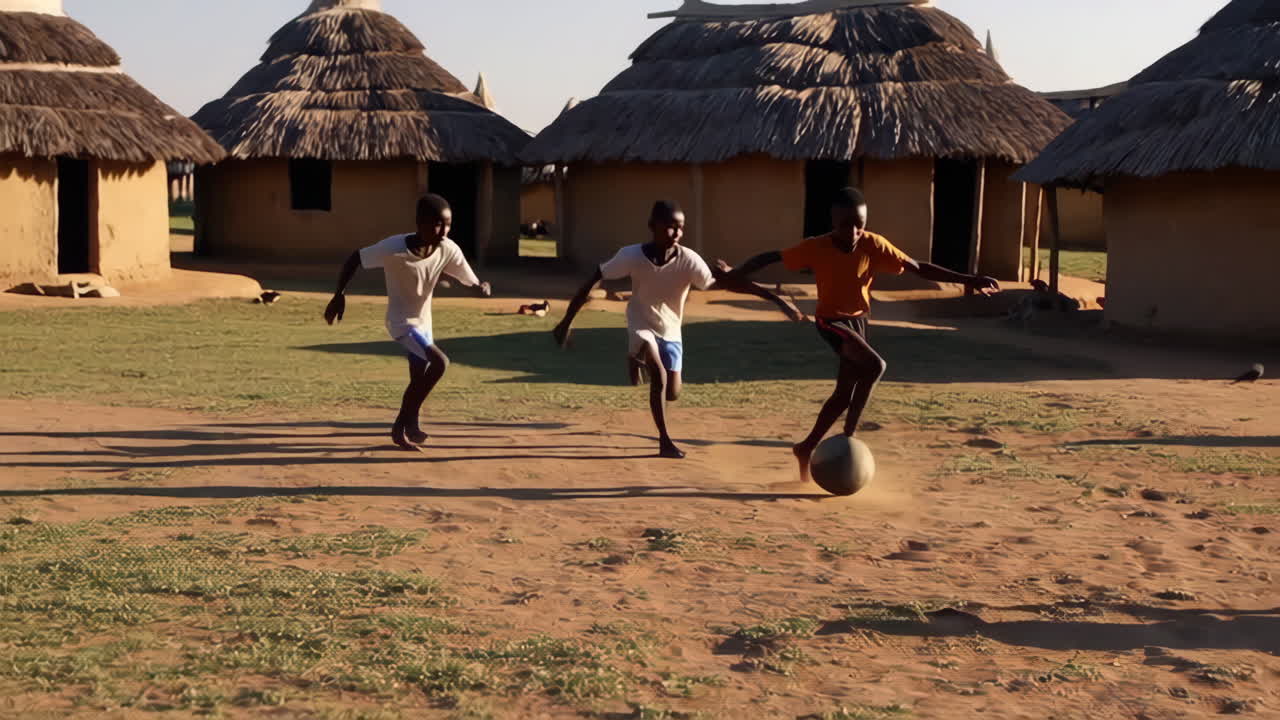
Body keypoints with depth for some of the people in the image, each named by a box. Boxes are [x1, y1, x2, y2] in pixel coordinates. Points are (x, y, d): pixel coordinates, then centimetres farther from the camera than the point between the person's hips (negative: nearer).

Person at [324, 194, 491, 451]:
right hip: (402, 321, -6)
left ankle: (404, 427, 42)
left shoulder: (448, 250, -18)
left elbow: (472, 282, -12)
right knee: (439, 363, -23)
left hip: (423, 321, 6)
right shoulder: (394, 248, -30)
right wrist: (339, 295, -20)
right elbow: (355, 258, -17)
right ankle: (406, 425, -8)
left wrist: (483, 288, -36)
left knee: (419, 379, 18)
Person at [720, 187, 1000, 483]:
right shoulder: (816, 248, -19)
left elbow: (918, 268, -9)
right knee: (875, 365, -28)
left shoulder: (873, 245, -13)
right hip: (831, 321, -5)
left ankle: (807, 448, 28)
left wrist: (966, 280, -13)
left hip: (858, 321, 5)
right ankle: (849, 435, -16)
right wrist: (734, 276, -20)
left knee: (844, 393, 10)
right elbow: (771, 258, -11)